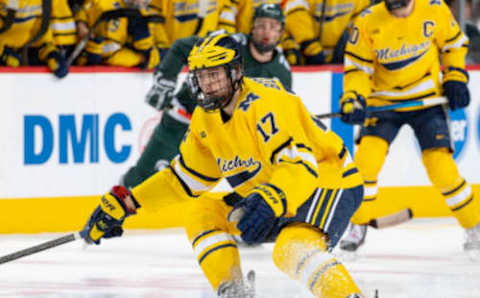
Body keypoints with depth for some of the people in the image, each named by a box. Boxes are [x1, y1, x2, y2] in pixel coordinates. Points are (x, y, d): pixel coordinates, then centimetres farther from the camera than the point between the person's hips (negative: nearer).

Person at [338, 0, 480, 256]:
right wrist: (353, 100, -21)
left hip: (427, 100, -1)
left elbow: (454, 43, 7)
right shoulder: (368, 21, -12)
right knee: (367, 158, -16)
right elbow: (357, 65, -6)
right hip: (383, 99, 1)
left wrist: (455, 78, -2)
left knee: (440, 165, -9)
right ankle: (357, 228, 2)